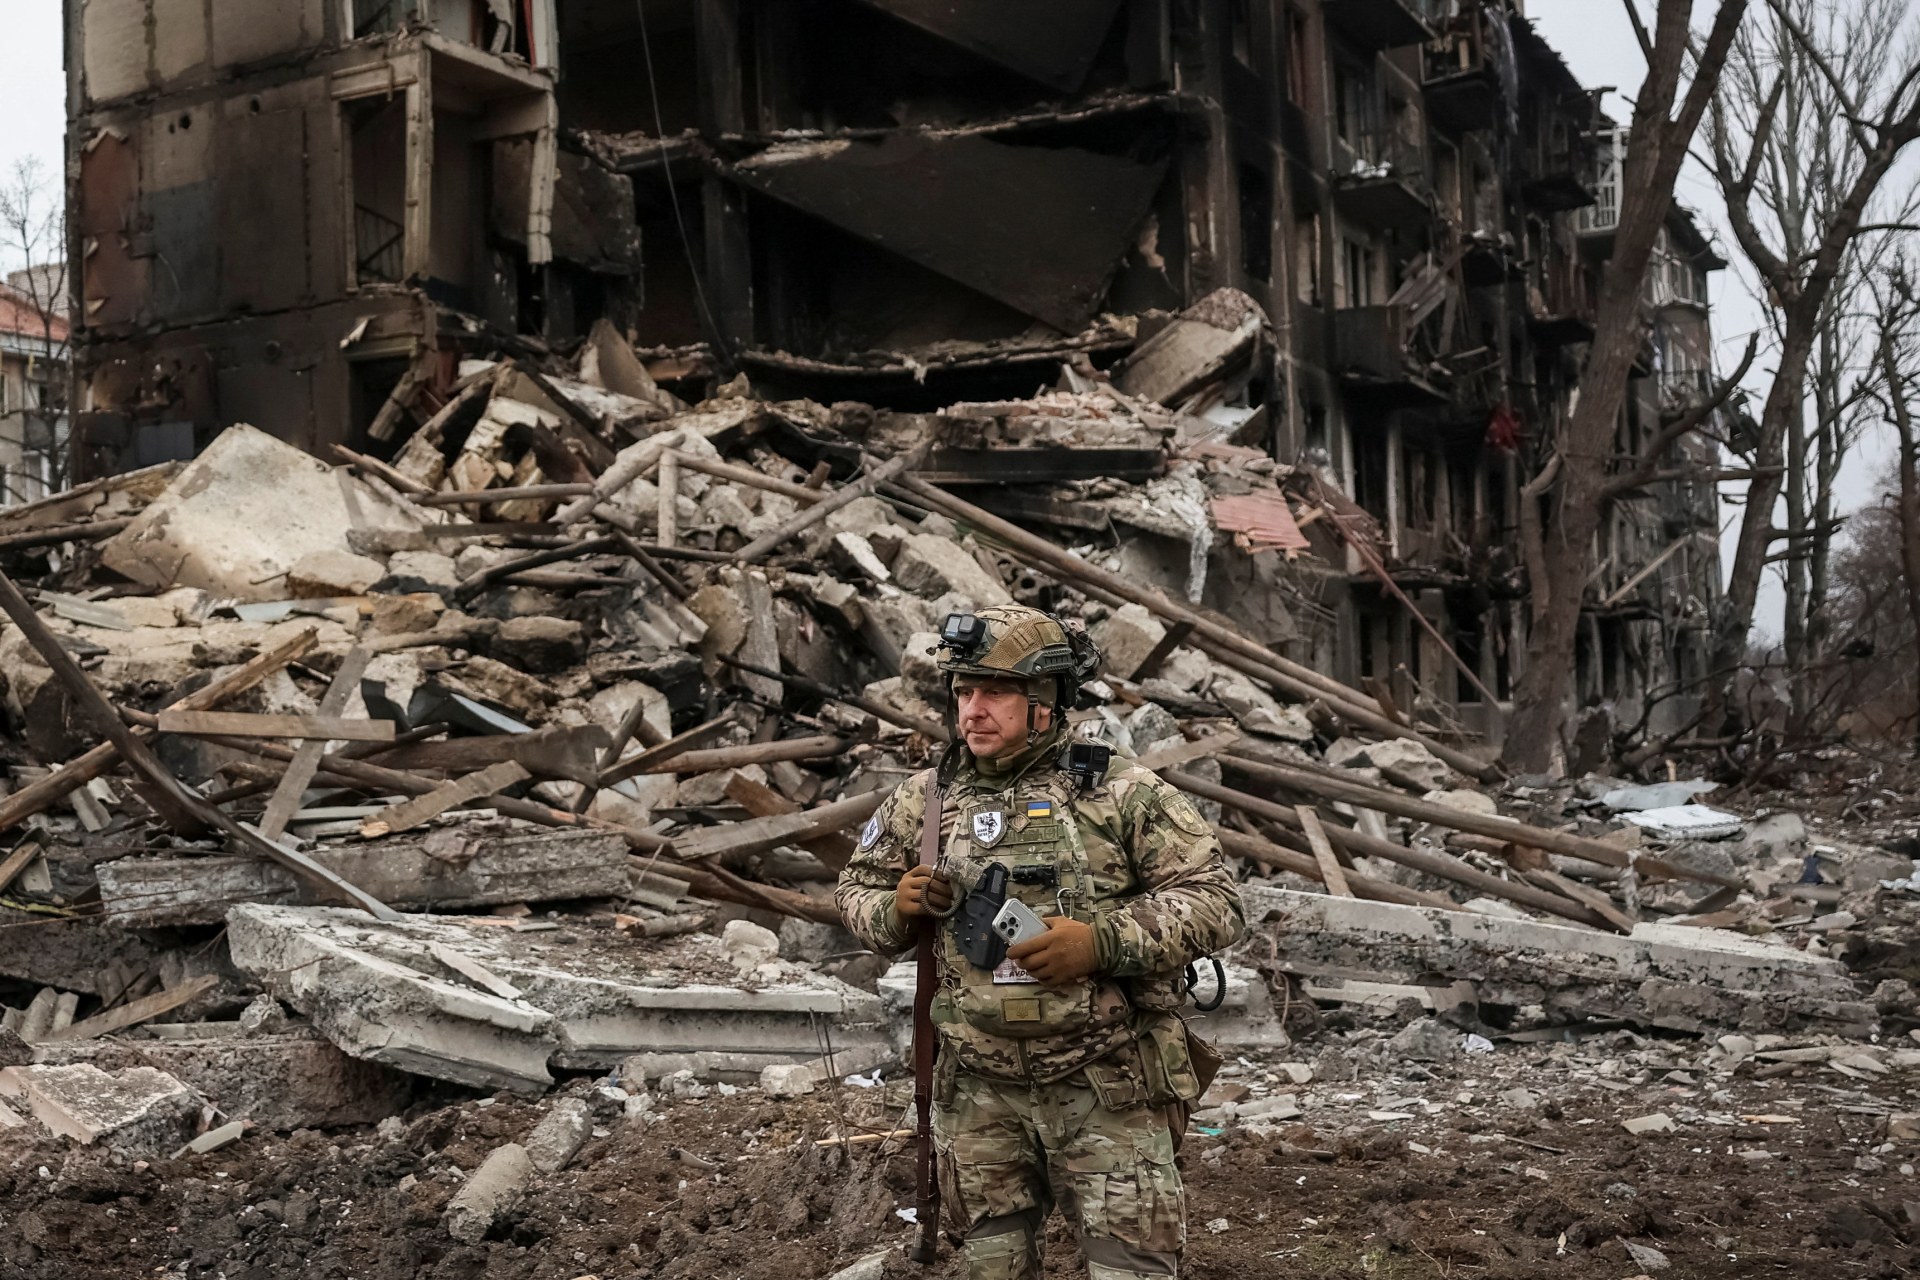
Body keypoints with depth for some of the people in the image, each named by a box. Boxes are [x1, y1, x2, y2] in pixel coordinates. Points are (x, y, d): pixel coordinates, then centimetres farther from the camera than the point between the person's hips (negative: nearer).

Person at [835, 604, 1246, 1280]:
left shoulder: (1123, 794, -6)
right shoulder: (924, 799, 5)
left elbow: (1215, 902, -9)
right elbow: (856, 888, 17)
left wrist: (1101, 942, -23)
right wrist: (895, 909, -7)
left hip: (1106, 1089, -3)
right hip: (978, 1092, 4)